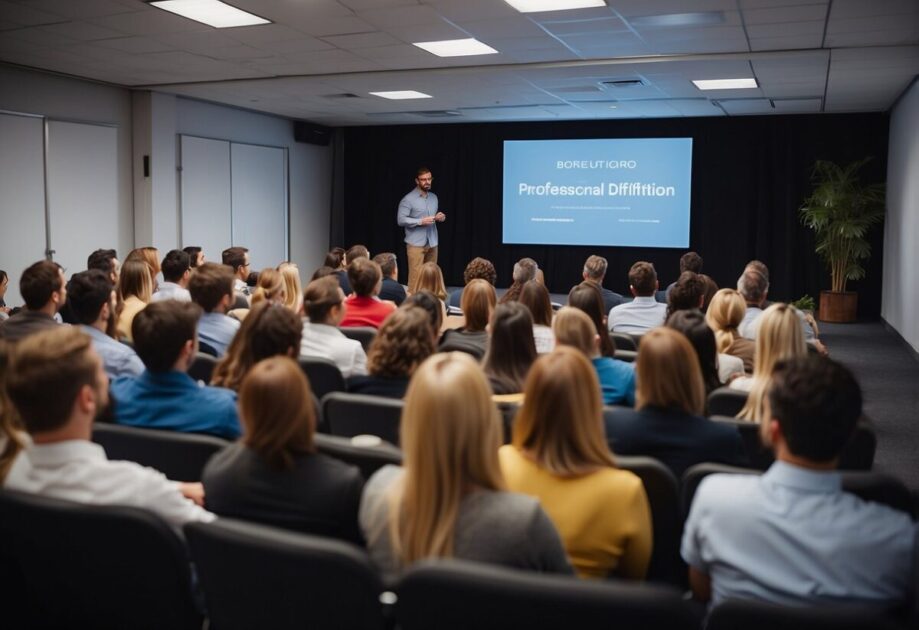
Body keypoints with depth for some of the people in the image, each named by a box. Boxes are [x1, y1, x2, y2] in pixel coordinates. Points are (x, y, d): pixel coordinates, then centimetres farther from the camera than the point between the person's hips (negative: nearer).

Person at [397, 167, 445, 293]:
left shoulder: (434, 197, 14)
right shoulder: (408, 199, -7)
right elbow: (401, 220, -12)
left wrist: (440, 217, 0)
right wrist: (421, 221, -20)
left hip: (432, 243, 6)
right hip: (416, 244, -6)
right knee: (416, 276, -8)